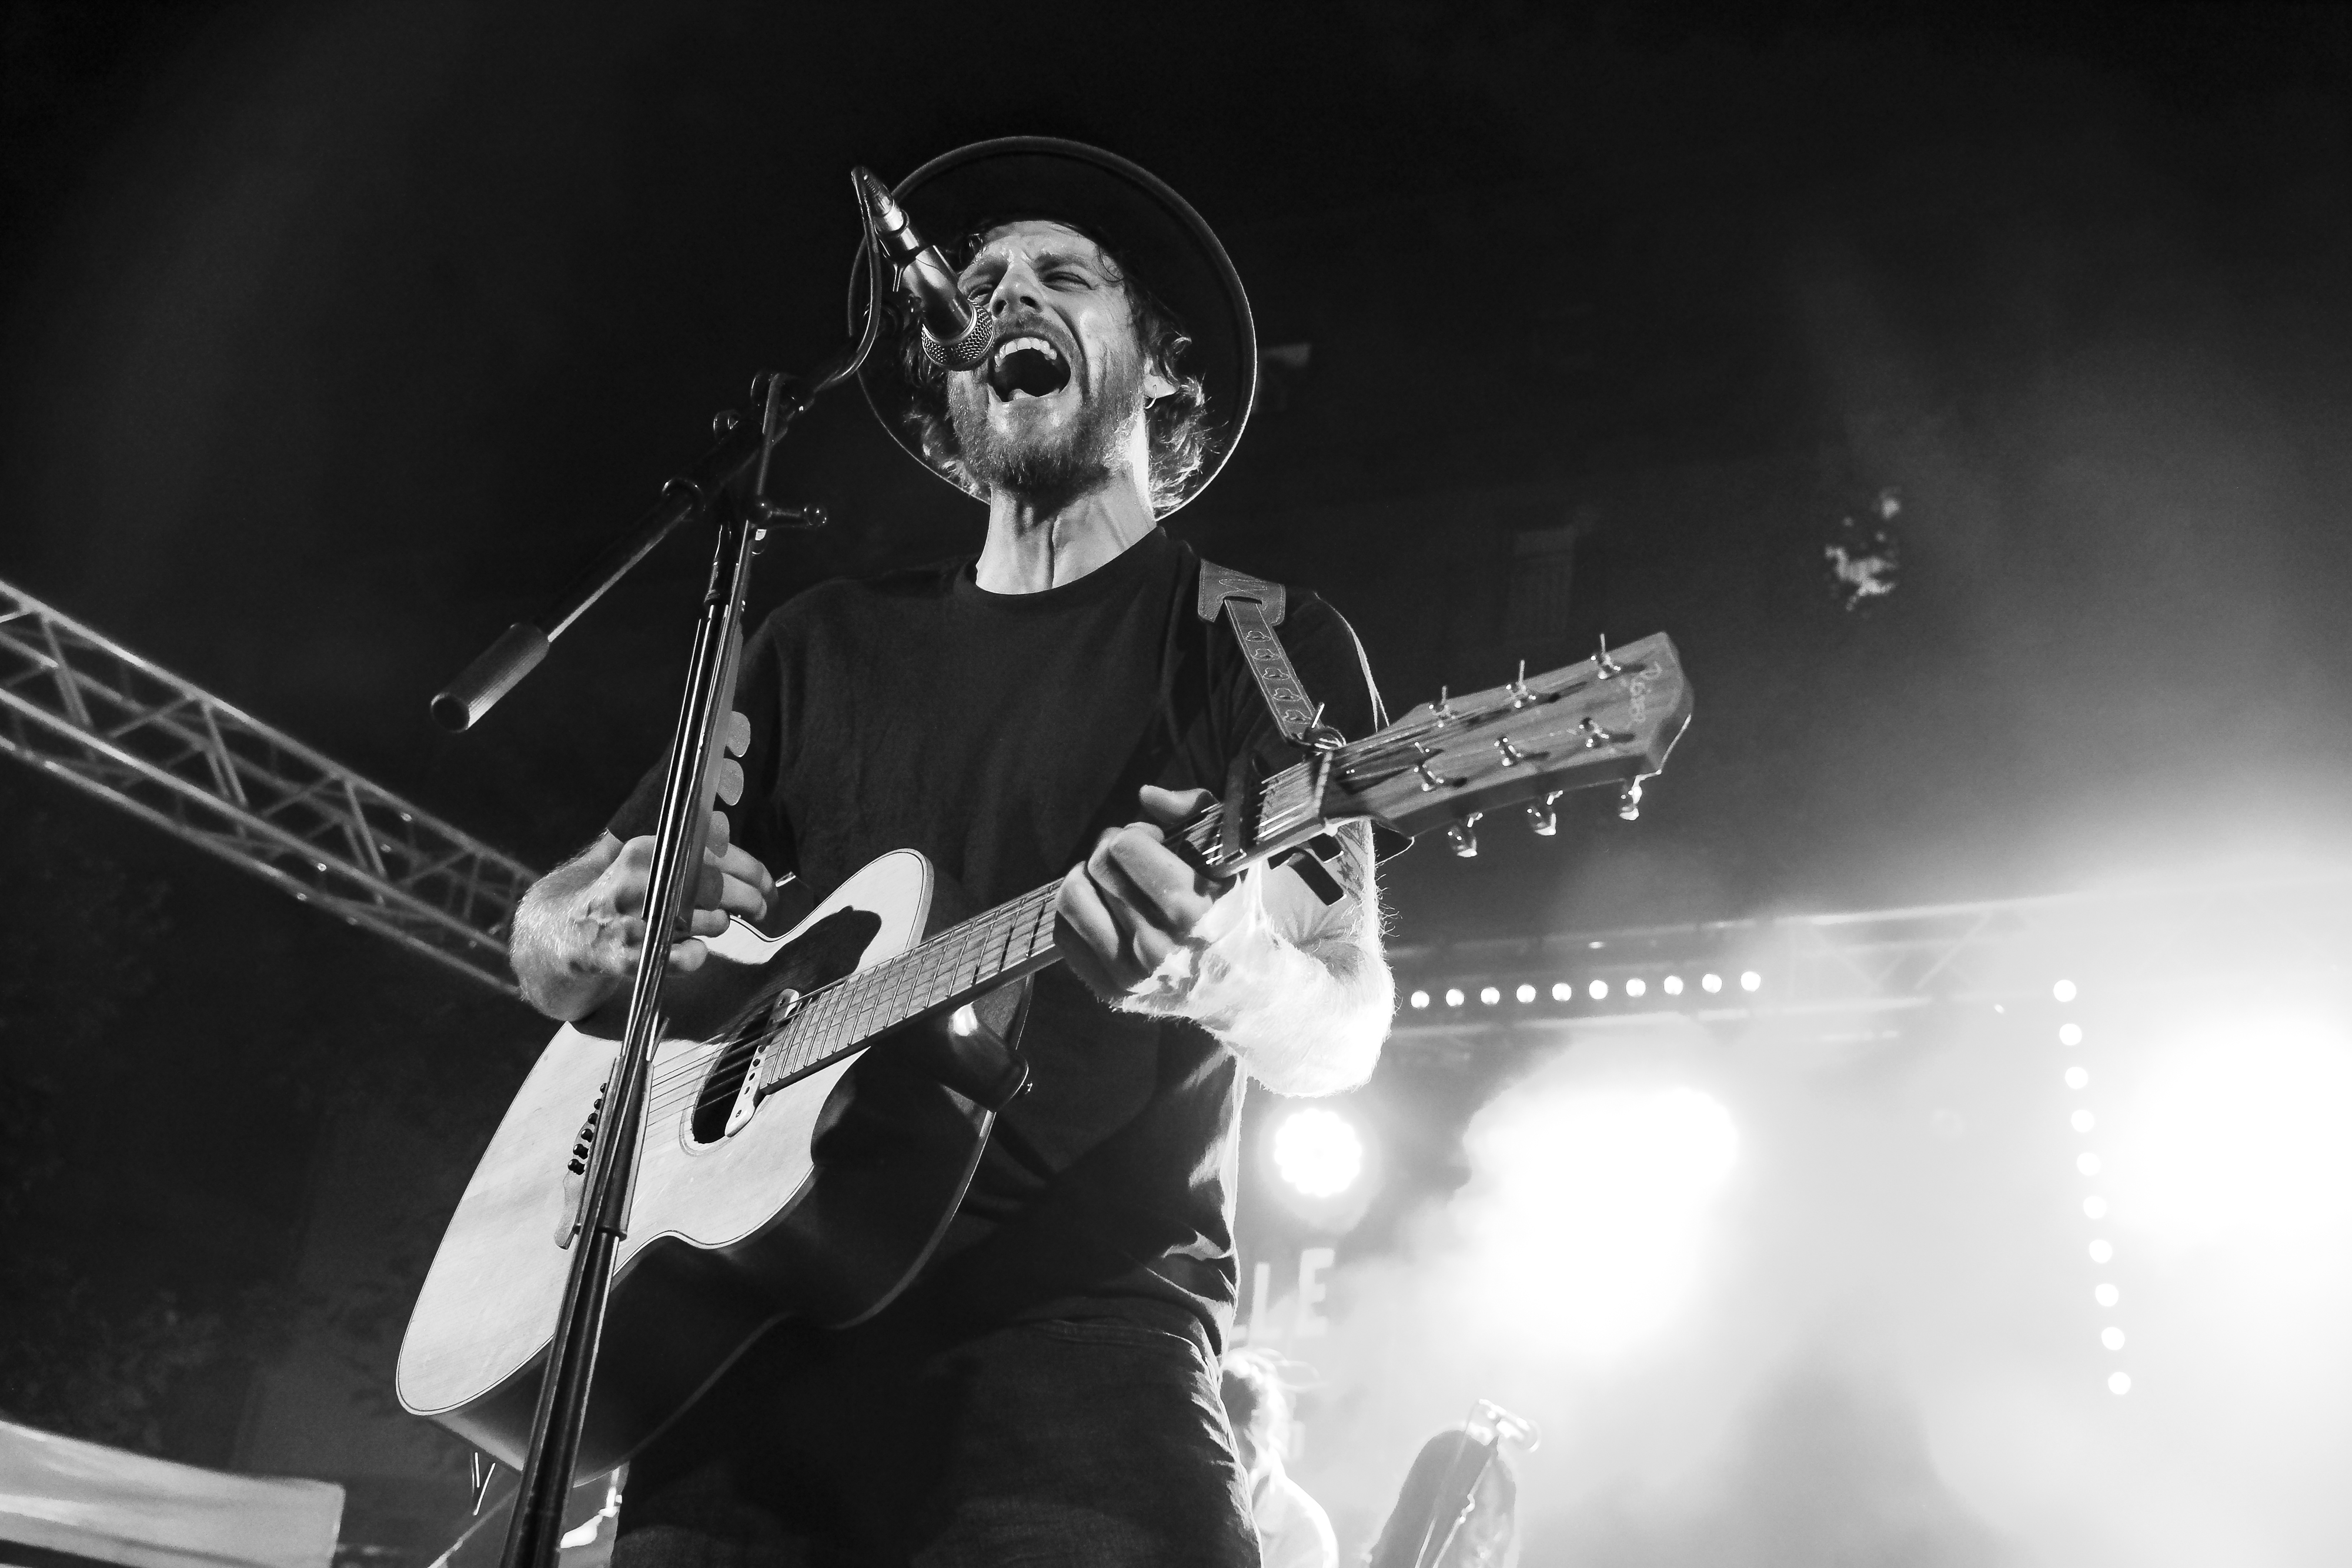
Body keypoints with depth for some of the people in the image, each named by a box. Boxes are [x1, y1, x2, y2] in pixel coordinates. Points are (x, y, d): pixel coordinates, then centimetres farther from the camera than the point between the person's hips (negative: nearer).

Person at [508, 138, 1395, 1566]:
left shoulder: (1260, 639, 6)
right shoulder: (831, 641, 16)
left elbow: (1343, 1037, -3)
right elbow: (543, 943, 20)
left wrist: (1225, 971, -26)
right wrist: (606, 925, -4)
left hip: (1082, 1313, -3)